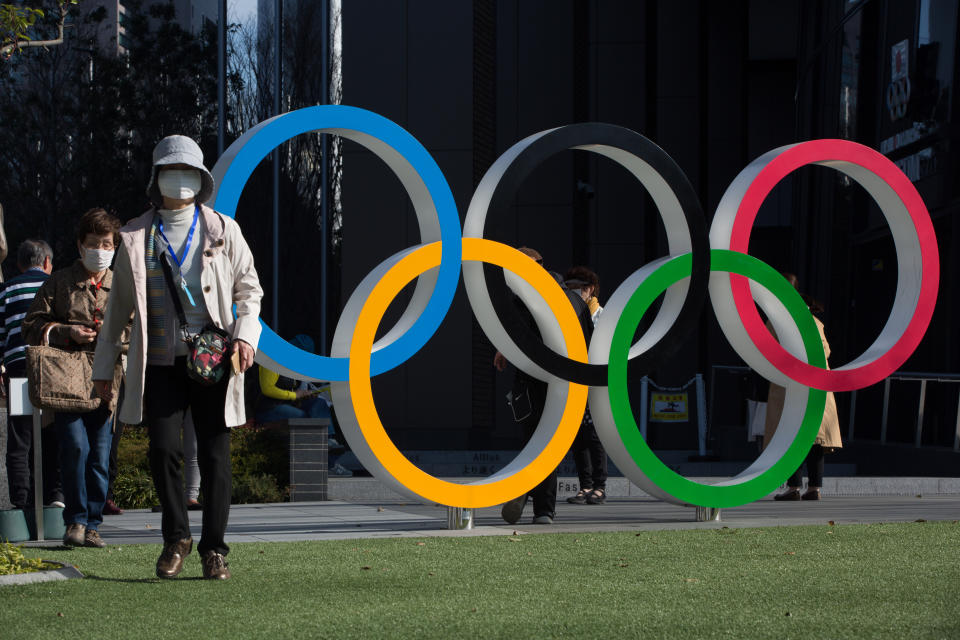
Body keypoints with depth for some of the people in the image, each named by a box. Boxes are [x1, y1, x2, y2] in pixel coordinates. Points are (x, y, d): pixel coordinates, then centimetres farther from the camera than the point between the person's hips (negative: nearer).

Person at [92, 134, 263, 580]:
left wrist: (245, 333, -7)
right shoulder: (136, 237, 9)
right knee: (163, 448, -11)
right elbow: (119, 305, 15)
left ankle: (214, 549, 11)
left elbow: (249, 289, 11)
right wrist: (104, 365, 16)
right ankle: (176, 537, 9)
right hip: (160, 361, 0)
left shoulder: (222, 230, 7)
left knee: (214, 454, 0)